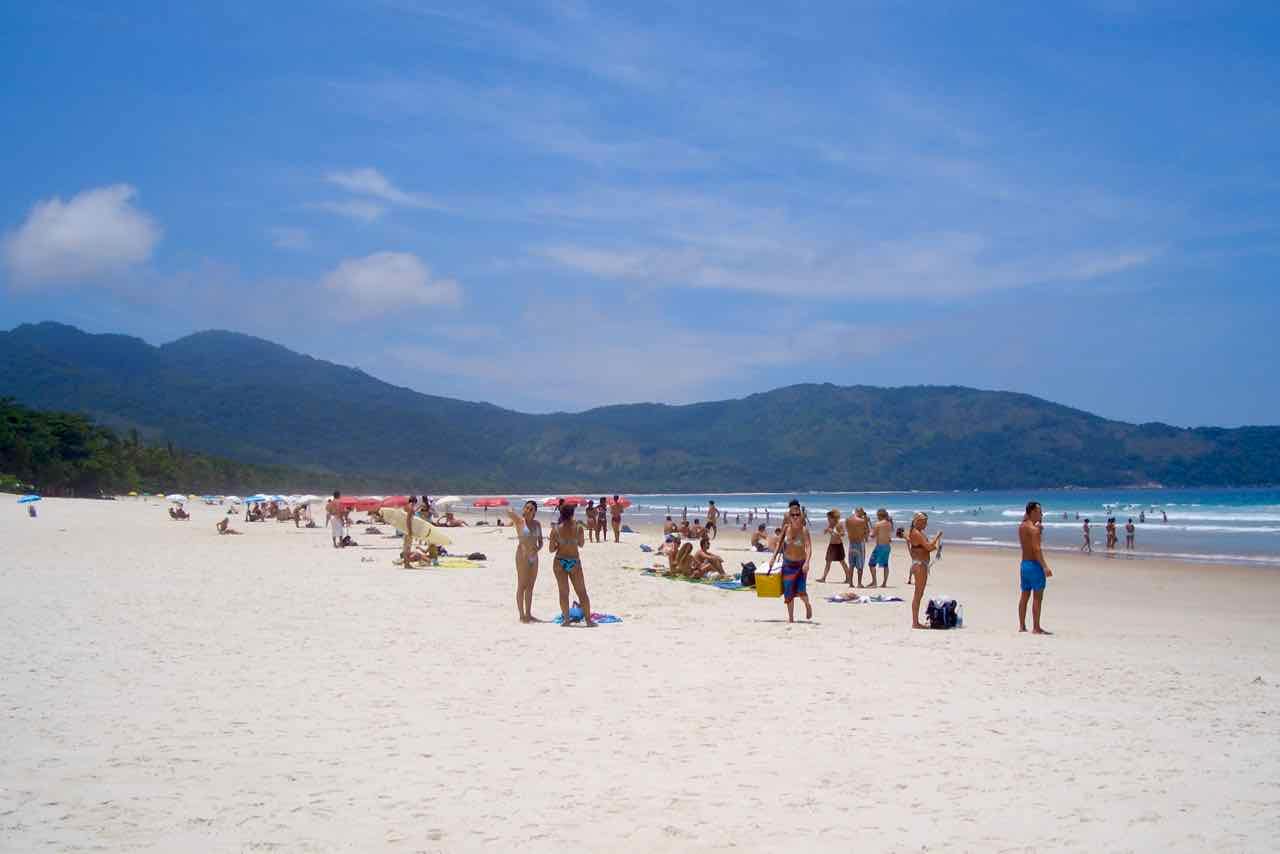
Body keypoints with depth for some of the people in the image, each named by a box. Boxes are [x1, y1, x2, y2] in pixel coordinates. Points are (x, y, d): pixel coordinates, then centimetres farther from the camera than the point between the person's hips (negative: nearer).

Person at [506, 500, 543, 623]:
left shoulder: (537, 524, 10)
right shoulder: (520, 521, -6)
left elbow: (540, 541, 15)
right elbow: (508, 510, -23)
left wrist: (538, 548, -5)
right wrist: (516, 518, -6)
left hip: (534, 556, 6)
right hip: (523, 556, -6)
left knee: (530, 587, 11)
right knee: (522, 586, -3)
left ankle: (528, 614, 17)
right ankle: (522, 615, -1)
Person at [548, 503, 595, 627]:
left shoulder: (556, 529, -8)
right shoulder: (578, 527, -8)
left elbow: (551, 549, -3)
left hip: (560, 562, 0)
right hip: (575, 562, 0)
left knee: (563, 592, 7)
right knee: (582, 592, 9)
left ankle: (566, 619, 6)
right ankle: (588, 619, 11)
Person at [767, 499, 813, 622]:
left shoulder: (804, 530, -16)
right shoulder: (786, 527, -5)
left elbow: (809, 547, -26)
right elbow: (780, 542, 7)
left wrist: (807, 562, -39)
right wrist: (774, 557, 5)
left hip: (800, 564, -4)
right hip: (788, 563, 4)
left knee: (800, 591, -14)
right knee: (788, 592, 6)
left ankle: (808, 606, 19)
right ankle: (791, 617, 18)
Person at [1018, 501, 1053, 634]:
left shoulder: (1021, 526, 10)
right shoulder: (1034, 528, -16)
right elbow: (1036, 549, -24)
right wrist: (1045, 566, -27)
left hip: (1024, 564, 9)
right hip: (1035, 564, -9)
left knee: (1024, 596, 12)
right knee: (1037, 597, -4)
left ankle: (1022, 626, 16)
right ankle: (1036, 628, -4)